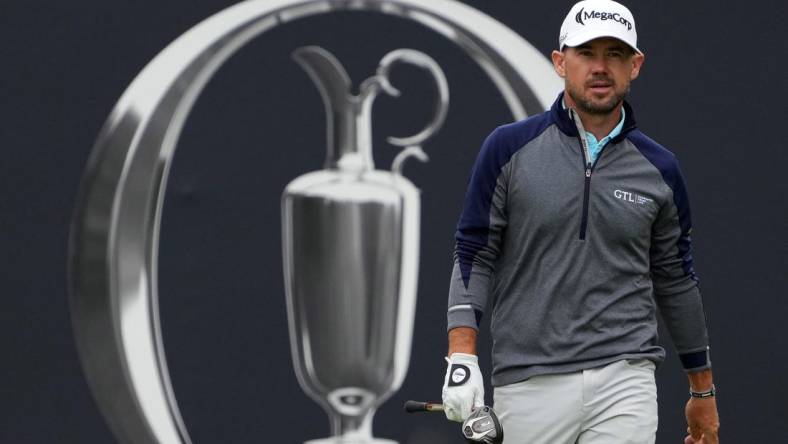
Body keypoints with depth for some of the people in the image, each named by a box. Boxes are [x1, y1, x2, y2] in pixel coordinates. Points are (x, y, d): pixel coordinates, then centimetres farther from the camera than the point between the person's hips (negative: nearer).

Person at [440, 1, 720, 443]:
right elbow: (474, 254, 3)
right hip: (529, 385, -1)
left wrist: (703, 390, 22)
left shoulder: (660, 169, 8)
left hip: (624, 380, 1)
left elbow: (675, 278, 17)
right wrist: (462, 356, -9)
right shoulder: (510, 148, 2)